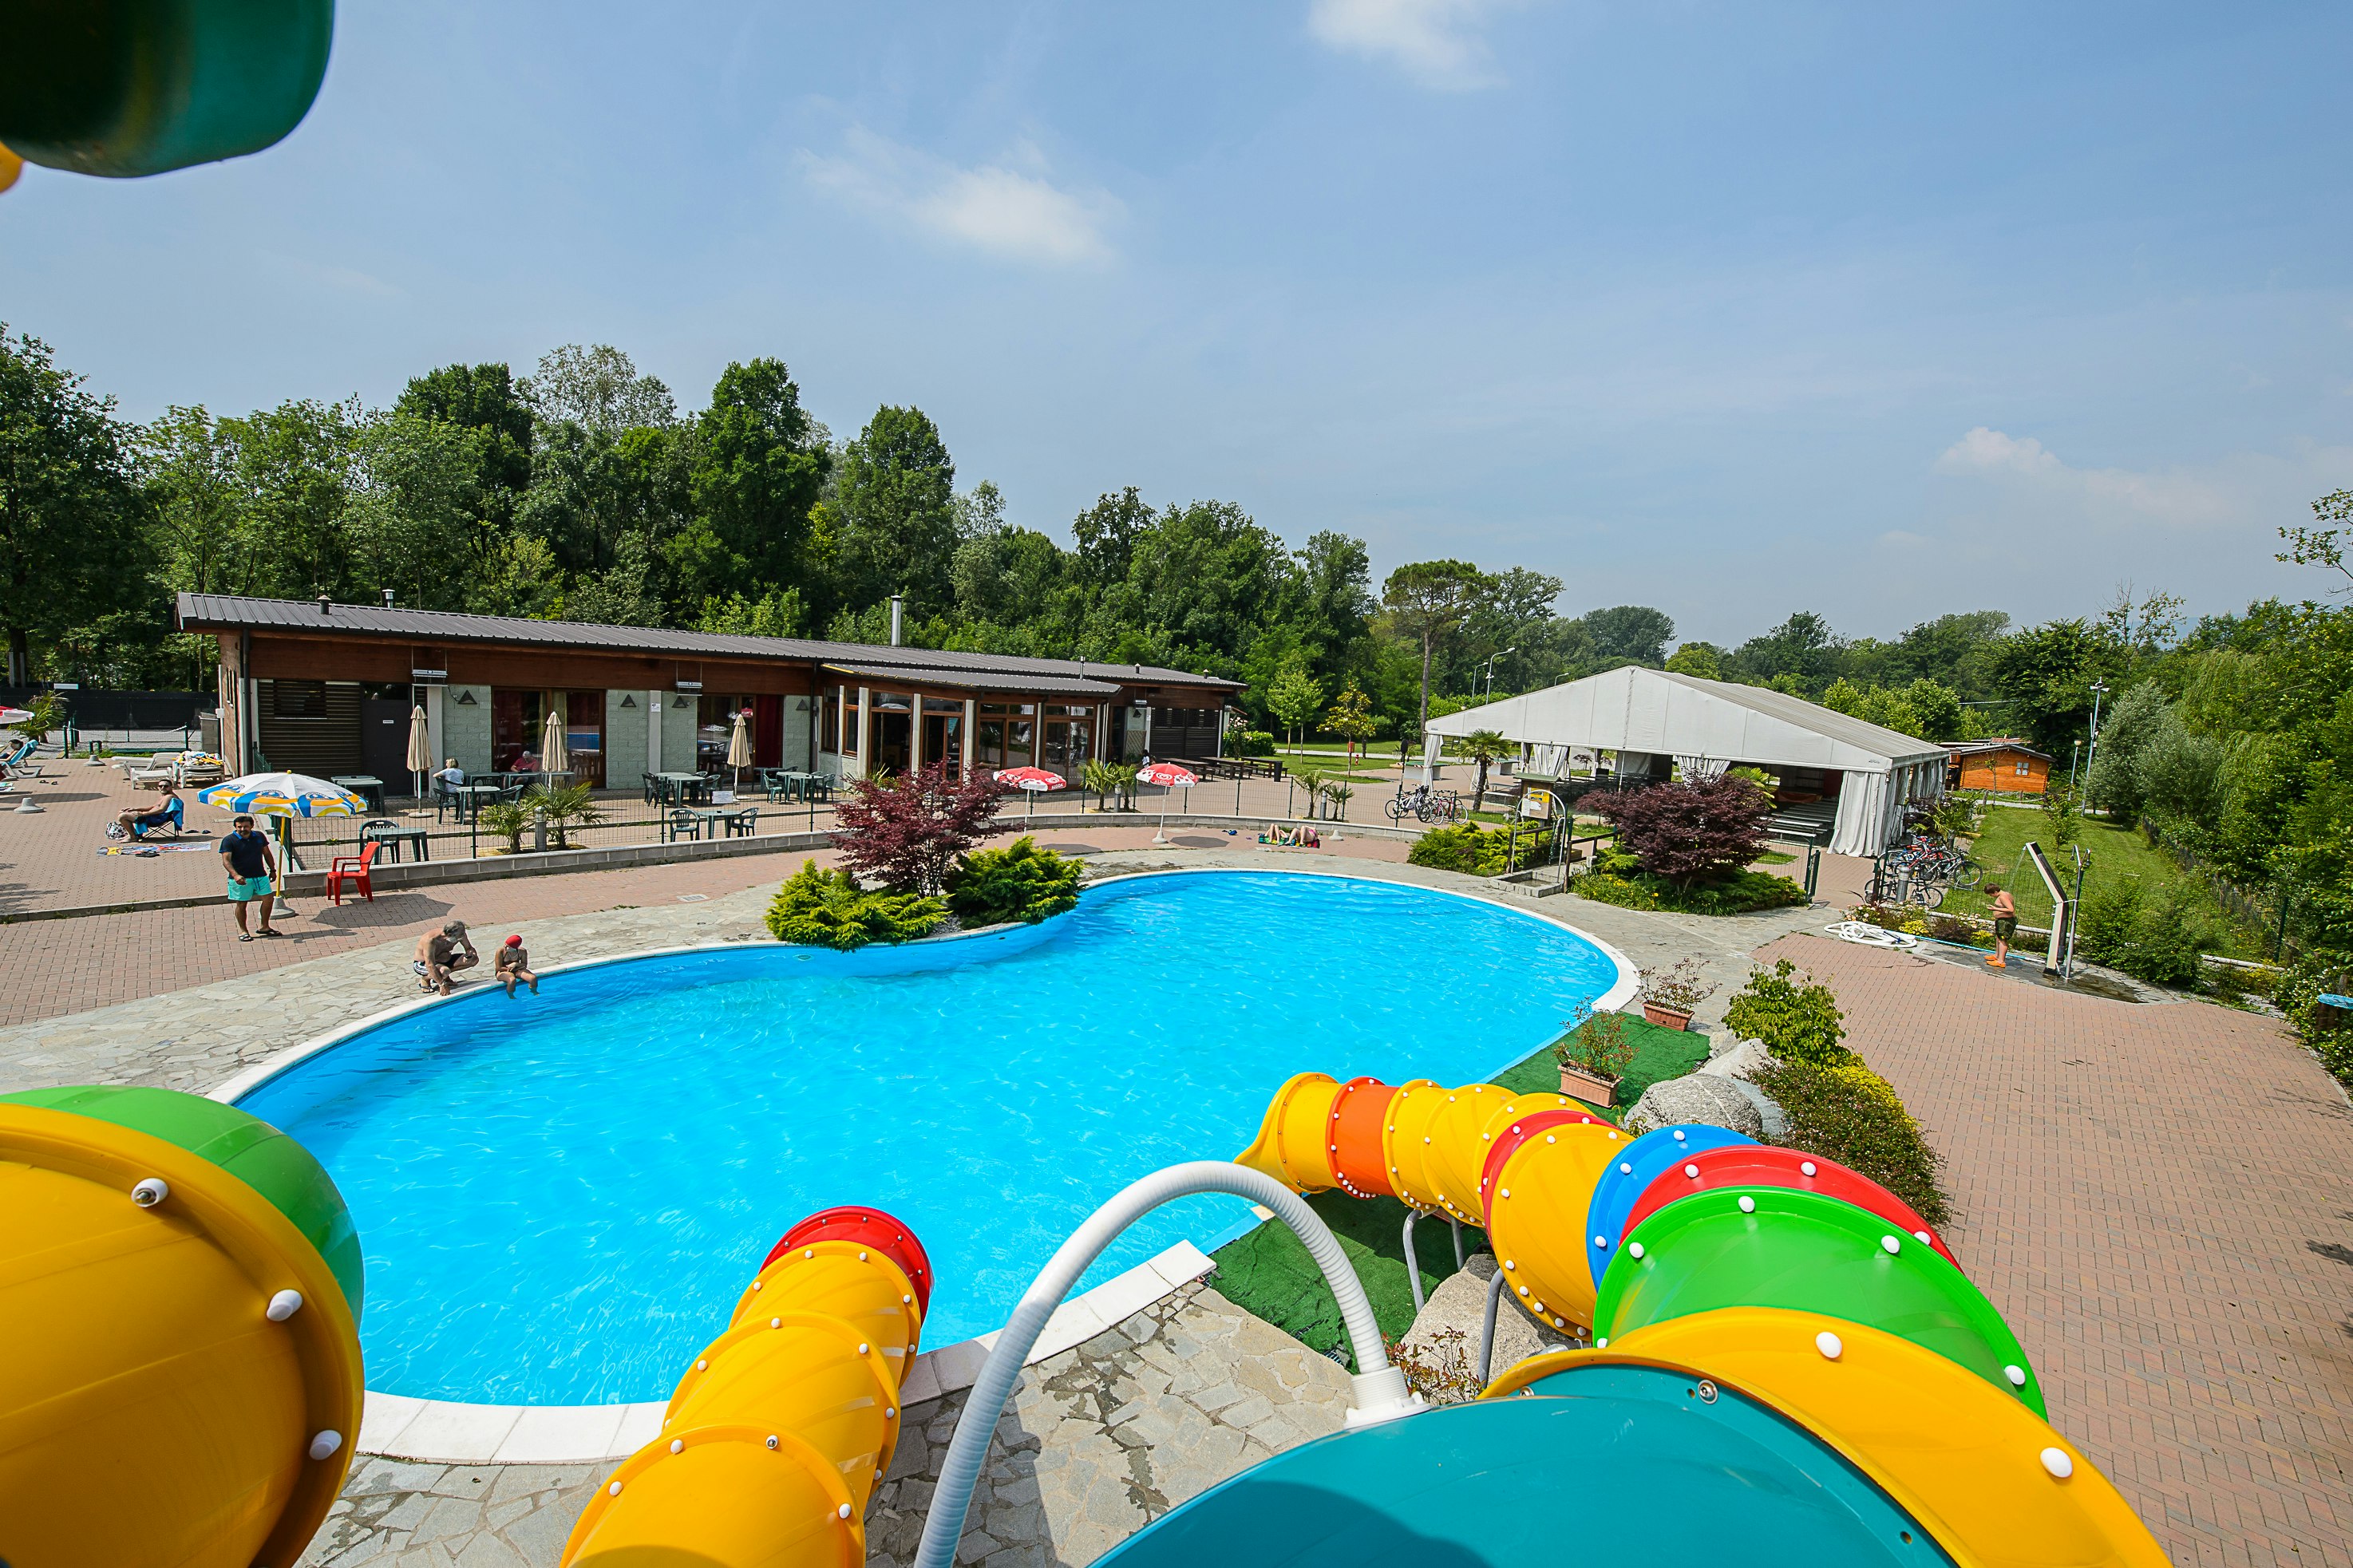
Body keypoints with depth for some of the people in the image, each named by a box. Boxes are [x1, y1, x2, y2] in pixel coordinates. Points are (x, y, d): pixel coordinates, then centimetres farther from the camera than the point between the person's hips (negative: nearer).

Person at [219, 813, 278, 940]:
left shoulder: (259, 837, 6)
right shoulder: (229, 841, -9)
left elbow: (267, 854, 18)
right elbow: (226, 860, -19)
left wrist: (272, 870, 19)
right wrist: (235, 875, -33)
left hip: (260, 876, 4)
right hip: (241, 879, -4)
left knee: (269, 899, 2)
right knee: (241, 904, 5)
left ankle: (264, 927, 17)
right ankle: (243, 931, 17)